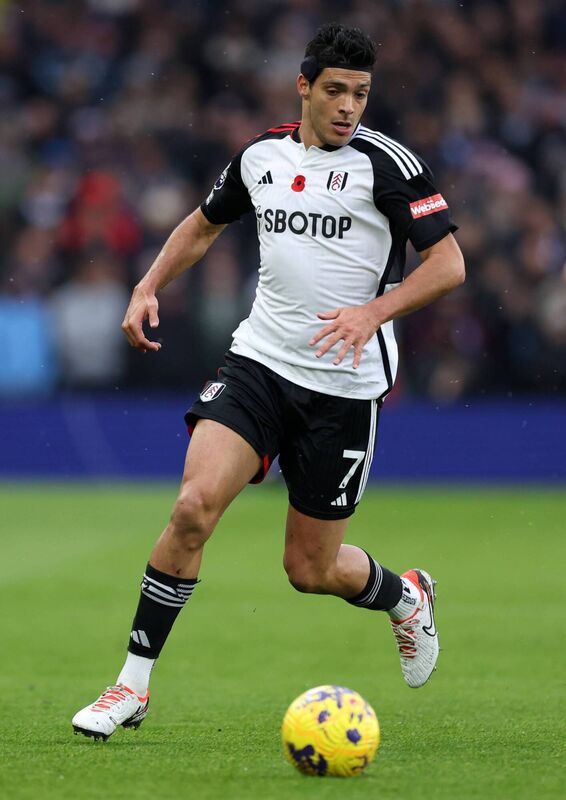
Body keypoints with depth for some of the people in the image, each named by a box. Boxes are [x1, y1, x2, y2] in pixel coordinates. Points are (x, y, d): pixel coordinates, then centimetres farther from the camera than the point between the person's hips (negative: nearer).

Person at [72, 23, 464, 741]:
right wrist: (148, 289, 10)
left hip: (345, 386, -3)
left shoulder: (386, 163, -7)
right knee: (194, 506, -20)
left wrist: (373, 311, -24)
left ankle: (405, 596, 39)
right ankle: (133, 685, -12)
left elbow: (448, 263, -11)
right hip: (259, 360, 3)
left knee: (310, 569, 4)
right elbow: (204, 224, 24)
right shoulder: (261, 156, 6)